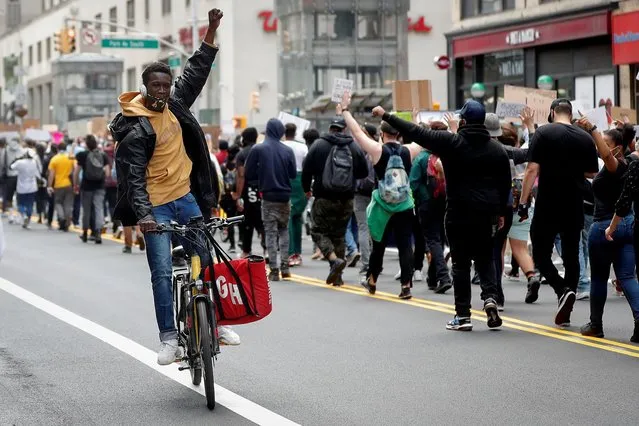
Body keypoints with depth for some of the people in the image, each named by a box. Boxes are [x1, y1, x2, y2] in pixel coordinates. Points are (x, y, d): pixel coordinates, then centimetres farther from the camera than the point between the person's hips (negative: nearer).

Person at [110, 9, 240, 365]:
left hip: (186, 198, 6)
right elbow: (134, 176, -22)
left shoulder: (174, 105, 3)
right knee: (162, 272, -9)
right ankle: (169, 339, -6)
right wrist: (142, 214, -35)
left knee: (206, 260, 7)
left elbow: (197, 72, 15)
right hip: (156, 207, -6)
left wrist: (212, 31, 9)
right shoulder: (136, 129, -16)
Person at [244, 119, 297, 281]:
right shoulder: (288, 151, -2)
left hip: (268, 196, -2)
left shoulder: (257, 149, -6)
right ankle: (285, 265, 10)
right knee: (284, 229, 18)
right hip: (285, 196, 2)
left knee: (270, 232, 3)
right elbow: (293, 174, 3)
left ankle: (274, 270, -2)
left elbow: (248, 174, -4)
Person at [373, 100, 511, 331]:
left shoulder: (451, 143, -7)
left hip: (459, 212, -3)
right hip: (487, 213, 3)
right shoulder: (497, 148, 5)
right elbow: (505, 183, 8)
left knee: (461, 262, 3)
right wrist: (501, 212, 17)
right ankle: (490, 297, -7)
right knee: (485, 257, 15)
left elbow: (416, 133, -5)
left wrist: (386, 116, 3)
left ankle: (463, 315, 4)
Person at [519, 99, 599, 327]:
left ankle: (562, 290, -18)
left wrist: (523, 202, -9)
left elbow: (532, 169, -12)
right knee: (571, 256, 10)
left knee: (540, 253, 6)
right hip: (575, 207, 4)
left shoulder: (543, 133, -6)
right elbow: (592, 175, 10)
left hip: (547, 207, -4)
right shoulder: (586, 138, 6)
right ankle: (565, 312, 11)